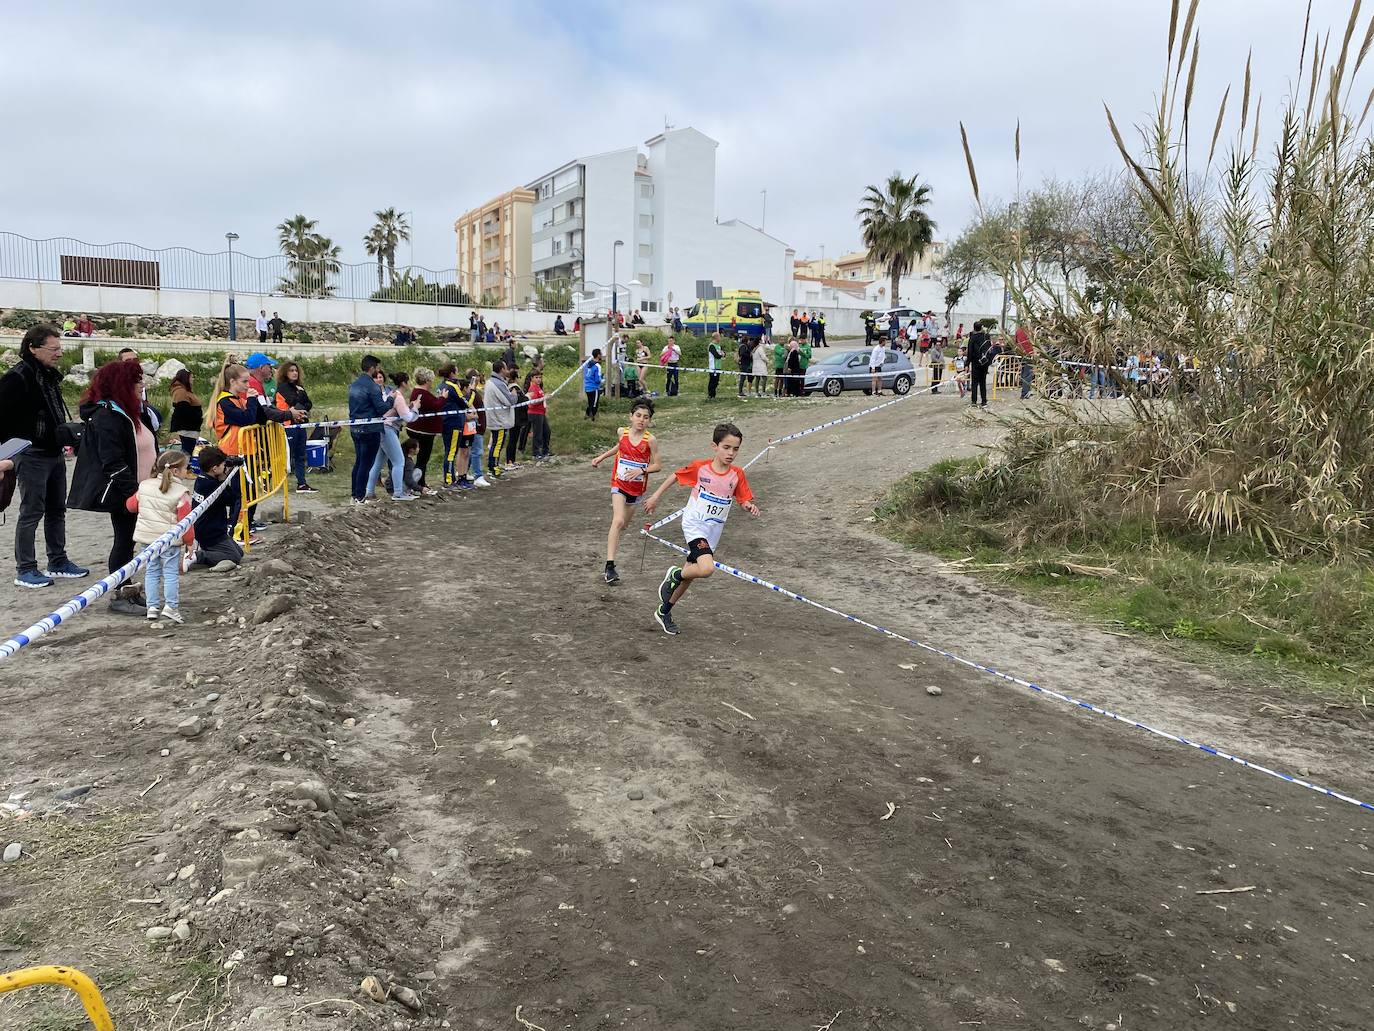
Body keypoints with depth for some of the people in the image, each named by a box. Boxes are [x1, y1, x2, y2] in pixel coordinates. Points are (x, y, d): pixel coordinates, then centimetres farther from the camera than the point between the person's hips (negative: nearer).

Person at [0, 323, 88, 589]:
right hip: (32, 455, -9)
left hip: (55, 454, 9)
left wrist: (67, 432, 10)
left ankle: (58, 562, 25)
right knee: (31, 513, -2)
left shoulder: (50, 375, 12)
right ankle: (25, 570, 7)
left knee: (57, 510, 15)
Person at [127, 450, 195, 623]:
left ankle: (152, 606, 15)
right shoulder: (181, 492, -12)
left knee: (152, 571, 14)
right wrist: (189, 541, -1)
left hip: (146, 537, 5)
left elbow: (131, 505, 15)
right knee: (171, 573, 1)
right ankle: (171, 607, -2)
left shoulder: (145, 486, 4)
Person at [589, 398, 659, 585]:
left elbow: (657, 465, -8)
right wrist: (601, 457, 19)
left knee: (623, 524, 16)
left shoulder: (650, 440, -12)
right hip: (619, 484, -1)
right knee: (618, 521, -20)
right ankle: (610, 565, -25)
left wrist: (641, 471, -25)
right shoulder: (622, 432, -5)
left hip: (637, 487, 1)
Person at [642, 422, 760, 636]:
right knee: (706, 568, -28)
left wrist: (749, 506, -21)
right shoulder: (700, 467, -13)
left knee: (690, 573, 15)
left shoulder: (737, 474, -5)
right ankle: (675, 575, 3)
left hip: (714, 531, 5)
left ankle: (664, 611, 34)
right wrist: (656, 496, 6)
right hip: (694, 525, -4)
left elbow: (743, 500, 1)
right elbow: (676, 476, 3)